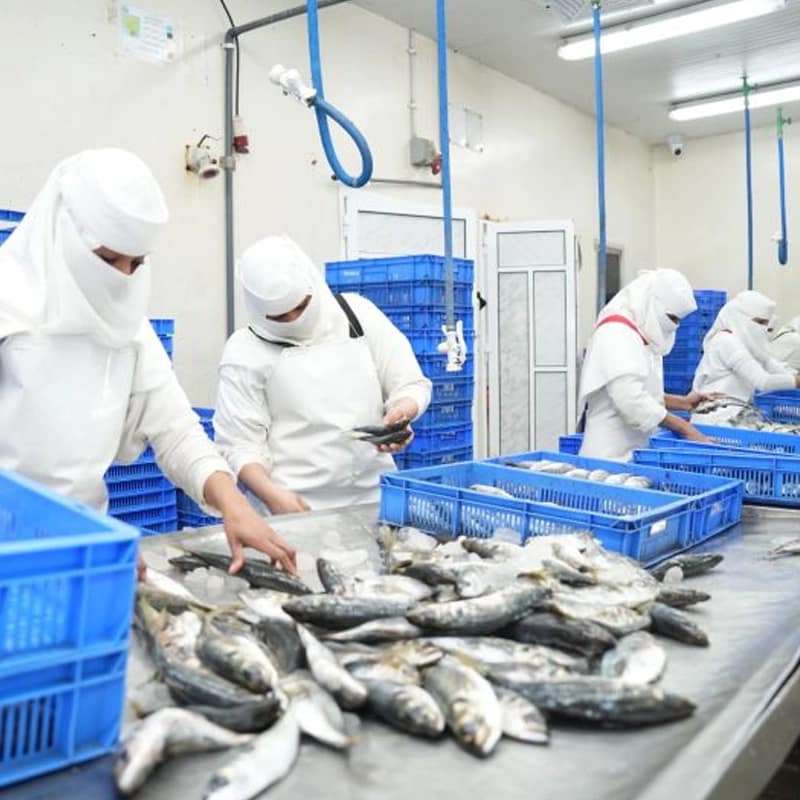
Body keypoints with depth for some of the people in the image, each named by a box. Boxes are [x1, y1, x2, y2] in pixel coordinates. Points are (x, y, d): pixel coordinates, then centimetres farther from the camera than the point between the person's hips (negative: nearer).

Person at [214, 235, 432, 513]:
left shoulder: (357, 313, 7)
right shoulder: (245, 352, -1)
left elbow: (412, 384, 11)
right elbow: (239, 444, -2)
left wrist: (401, 411, -12)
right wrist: (272, 496, -20)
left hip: (375, 496, 2)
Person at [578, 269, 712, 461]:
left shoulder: (641, 335, 16)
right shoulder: (616, 332, -13)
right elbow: (632, 400, -23)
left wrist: (683, 403, 12)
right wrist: (685, 428, -18)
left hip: (634, 450, 9)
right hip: (611, 453, -9)